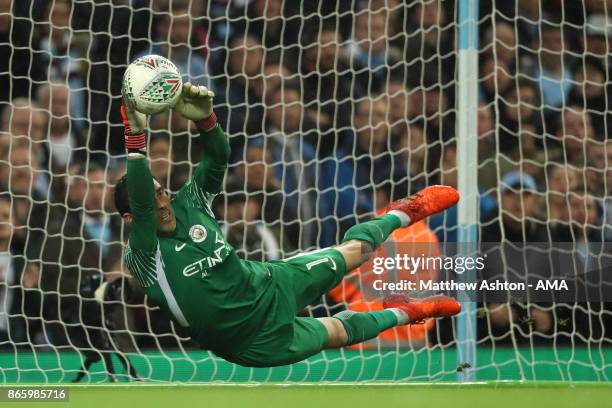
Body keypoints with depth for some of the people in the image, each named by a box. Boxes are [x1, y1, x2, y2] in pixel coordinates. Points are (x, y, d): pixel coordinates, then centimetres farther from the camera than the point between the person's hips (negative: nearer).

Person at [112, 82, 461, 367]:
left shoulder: (188, 206, -9)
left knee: (356, 250, 17)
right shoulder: (142, 256, -27)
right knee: (340, 331, 15)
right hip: (261, 341, -5)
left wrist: (205, 118, -43)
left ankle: (403, 214, 49)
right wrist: (136, 138, -58)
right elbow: (141, 203, -46)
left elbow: (219, 157, -21)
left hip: (269, 285, 5)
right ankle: (403, 314, 46)